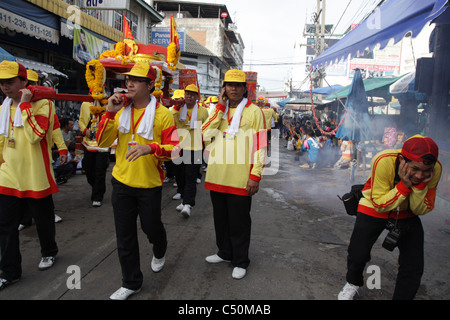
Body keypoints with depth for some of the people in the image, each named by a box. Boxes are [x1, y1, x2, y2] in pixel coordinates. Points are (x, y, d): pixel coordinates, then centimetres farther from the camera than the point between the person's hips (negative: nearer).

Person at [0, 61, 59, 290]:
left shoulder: (42, 104, -11)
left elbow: (36, 135, -27)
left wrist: (25, 104, -23)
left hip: (35, 177, -6)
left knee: (43, 219, 12)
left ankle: (49, 252, 38)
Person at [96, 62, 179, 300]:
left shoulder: (163, 114, -11)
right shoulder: (120, 110, 2)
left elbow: (174, 149, -13)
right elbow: (102, 142, -4)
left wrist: (151, 148, -31)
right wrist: (110, 112, -14)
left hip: (149, 184, -4)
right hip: (122, 182, 4)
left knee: (151, 226, 15)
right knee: (124, 235, 10)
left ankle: (159, 252, 51)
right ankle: (131, 283, 29)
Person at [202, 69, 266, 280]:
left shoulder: (253, 111, -2)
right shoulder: (218, 110, 13)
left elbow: (260, 145, -7)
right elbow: (205, 134, -3)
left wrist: (255, 176, -13)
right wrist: (220, 107, -5)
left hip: (240, 179, -5)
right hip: (217, 176, 5)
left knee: (239, 222, 6)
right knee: (220, 218, 18)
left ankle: (240, 262, 24)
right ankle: (224, 252, 38)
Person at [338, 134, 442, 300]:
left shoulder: (435, 169, -24)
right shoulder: (383, 161, -34)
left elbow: (420, 210, -14)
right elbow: (379, 205, -26)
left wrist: (420, 186, -32)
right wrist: (404, 185, -37)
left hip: (407, 214, 3)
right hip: (374, 209, -2)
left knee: (414, 267, -2)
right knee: (357, 255, -2)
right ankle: (353, 283, 32)